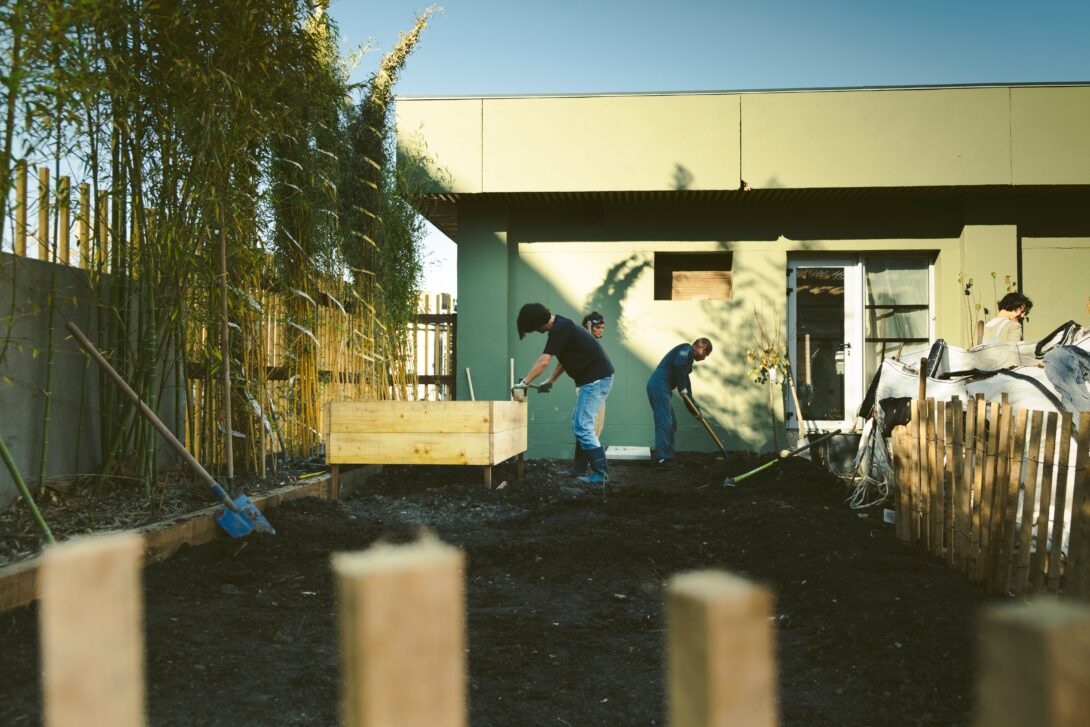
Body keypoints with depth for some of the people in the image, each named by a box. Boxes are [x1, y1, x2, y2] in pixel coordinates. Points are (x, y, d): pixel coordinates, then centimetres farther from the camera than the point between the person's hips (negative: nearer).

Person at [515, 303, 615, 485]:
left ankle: (601, 474, -9)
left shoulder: (559, 329, -17)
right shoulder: (561, 326, 14)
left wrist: (524, 383, -11)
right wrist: (550, 381, 20)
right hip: (595, 378, 10)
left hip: (596, 379, -10)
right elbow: (564, 359, 24)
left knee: (583, 427, -10)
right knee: (579, 424, 16)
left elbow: (543, 362, -20)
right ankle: (580, 469, 23)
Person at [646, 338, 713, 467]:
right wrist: (682, 388, -13)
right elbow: (678, 365, -24)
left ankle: (667, 456, 17)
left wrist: (694, 408, 29)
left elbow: (685, 380, 28)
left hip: (661, 388, 10)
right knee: (665, 423, -11)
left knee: (671, 425, 13)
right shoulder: (686, 349, -4)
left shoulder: (688, 358, 25)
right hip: (659, 387, -10)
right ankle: (663, 458, -10)